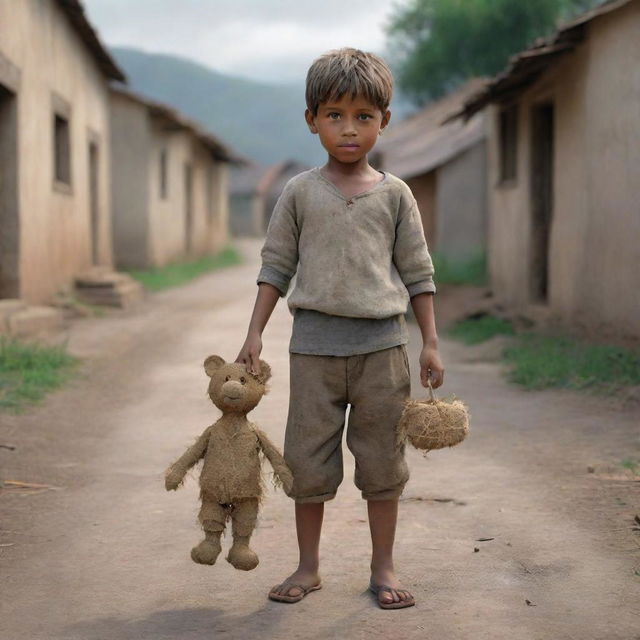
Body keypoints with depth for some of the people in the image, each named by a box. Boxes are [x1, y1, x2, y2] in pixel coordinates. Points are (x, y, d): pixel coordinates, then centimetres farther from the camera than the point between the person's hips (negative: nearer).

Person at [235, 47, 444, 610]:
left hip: (380, 343, 0)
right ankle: (308, 567, 19)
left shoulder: (394, 194, 4)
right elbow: (276, 266, 8)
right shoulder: (300, 193, 4)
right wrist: (255, 334, 2)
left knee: (381, 458, 6)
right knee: (308, 458, 5)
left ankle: (383, 567, 18)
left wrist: (431, 342, 3)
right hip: (315, 342, 0)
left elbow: (417, 272, 7)